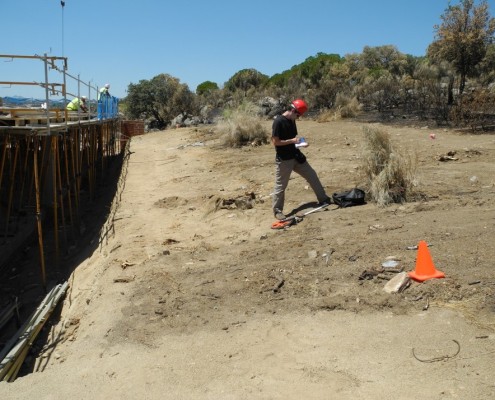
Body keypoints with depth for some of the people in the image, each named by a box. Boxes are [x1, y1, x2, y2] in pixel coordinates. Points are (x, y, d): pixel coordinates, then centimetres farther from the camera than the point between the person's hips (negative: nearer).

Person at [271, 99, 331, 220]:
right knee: (281, 186, 2)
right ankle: (277, 210, 16)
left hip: (295, 156, 8)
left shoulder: (292, 121, 8)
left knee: (312, 175, 12)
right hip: (283, 160, -8)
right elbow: (275, 142, -21)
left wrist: (300, 142, -1)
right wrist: (292, 141, -19)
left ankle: (323, 199, 24)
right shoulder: (278, 122, -18)